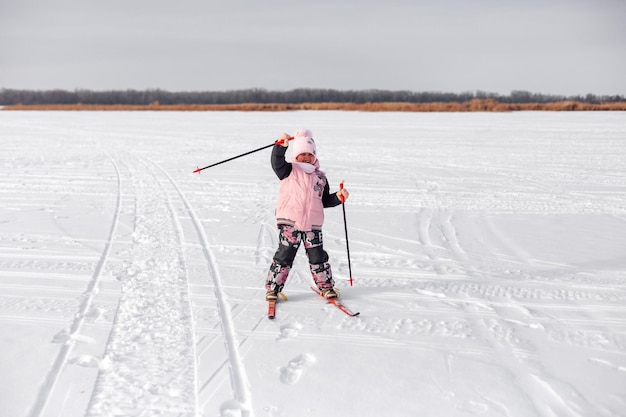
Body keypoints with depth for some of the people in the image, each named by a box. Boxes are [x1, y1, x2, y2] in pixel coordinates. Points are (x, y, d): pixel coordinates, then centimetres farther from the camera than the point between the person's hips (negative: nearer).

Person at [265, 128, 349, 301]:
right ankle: (273, 287, 12)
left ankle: (326, 286, 23)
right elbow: (277, 163, -16)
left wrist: (337, 197, 4)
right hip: (290, 222, -3)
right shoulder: (289, 170, 4)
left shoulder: (320, 176, 16)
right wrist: (281, 146, -30)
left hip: (313, 224, 3)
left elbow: (325, 200, 21)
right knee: (284, 256, 0)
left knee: (318, 256, 8)